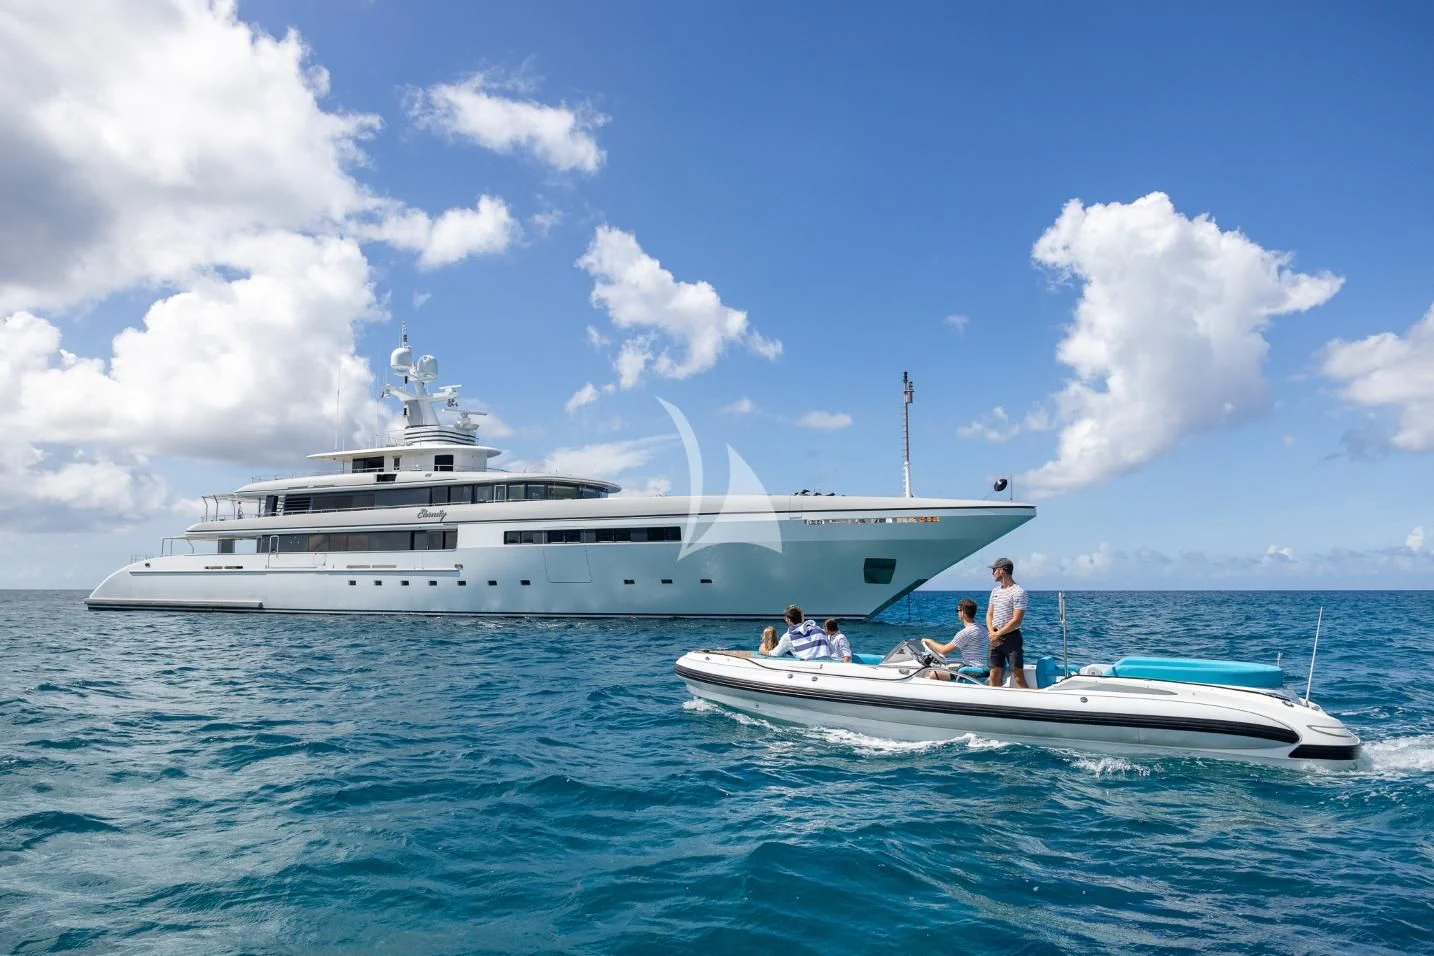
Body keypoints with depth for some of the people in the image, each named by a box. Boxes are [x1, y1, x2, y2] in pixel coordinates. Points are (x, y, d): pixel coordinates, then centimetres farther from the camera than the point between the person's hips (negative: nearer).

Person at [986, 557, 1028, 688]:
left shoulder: (1018, 592, -10)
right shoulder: (995, 590, 13)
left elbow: (1016, 621, -16)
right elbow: (989, 614, 13)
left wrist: (997, 634, -11)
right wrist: (992, 633, -5)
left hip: (1011, 637, -7)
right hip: (996, 638, 7)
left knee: (1019, 677, -5)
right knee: (994, 676, 7)